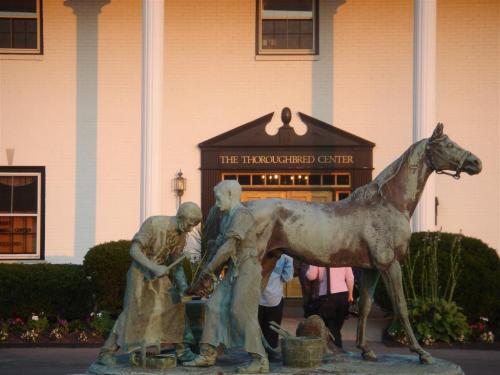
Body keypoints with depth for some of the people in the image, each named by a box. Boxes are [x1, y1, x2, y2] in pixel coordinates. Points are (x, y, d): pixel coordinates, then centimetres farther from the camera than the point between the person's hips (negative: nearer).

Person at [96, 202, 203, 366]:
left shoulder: (181, 236, -1)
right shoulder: (153, 223, -22)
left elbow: (176, 263, 6)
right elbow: (134, 251, -25)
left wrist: (183, 285, -7)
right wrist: (154, 267, -34)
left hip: (159, 274, 6)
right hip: (140, 272, -6)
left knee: (175, 306, -1)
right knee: (132, 312, -12)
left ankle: (182, 350, 8)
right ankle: (107, 352, -6)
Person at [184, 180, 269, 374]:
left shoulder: (241, 214, -15)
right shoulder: (226, 218, 16)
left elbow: (229, 247, -20)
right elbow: (220, 247, 16)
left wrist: (208, 269, -13)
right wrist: (209, 275, 10)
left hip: (247, 269, -9)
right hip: (233, 270, 9)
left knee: (242, 312, -14)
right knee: (215, 307, 4)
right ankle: (207, 354, 10)